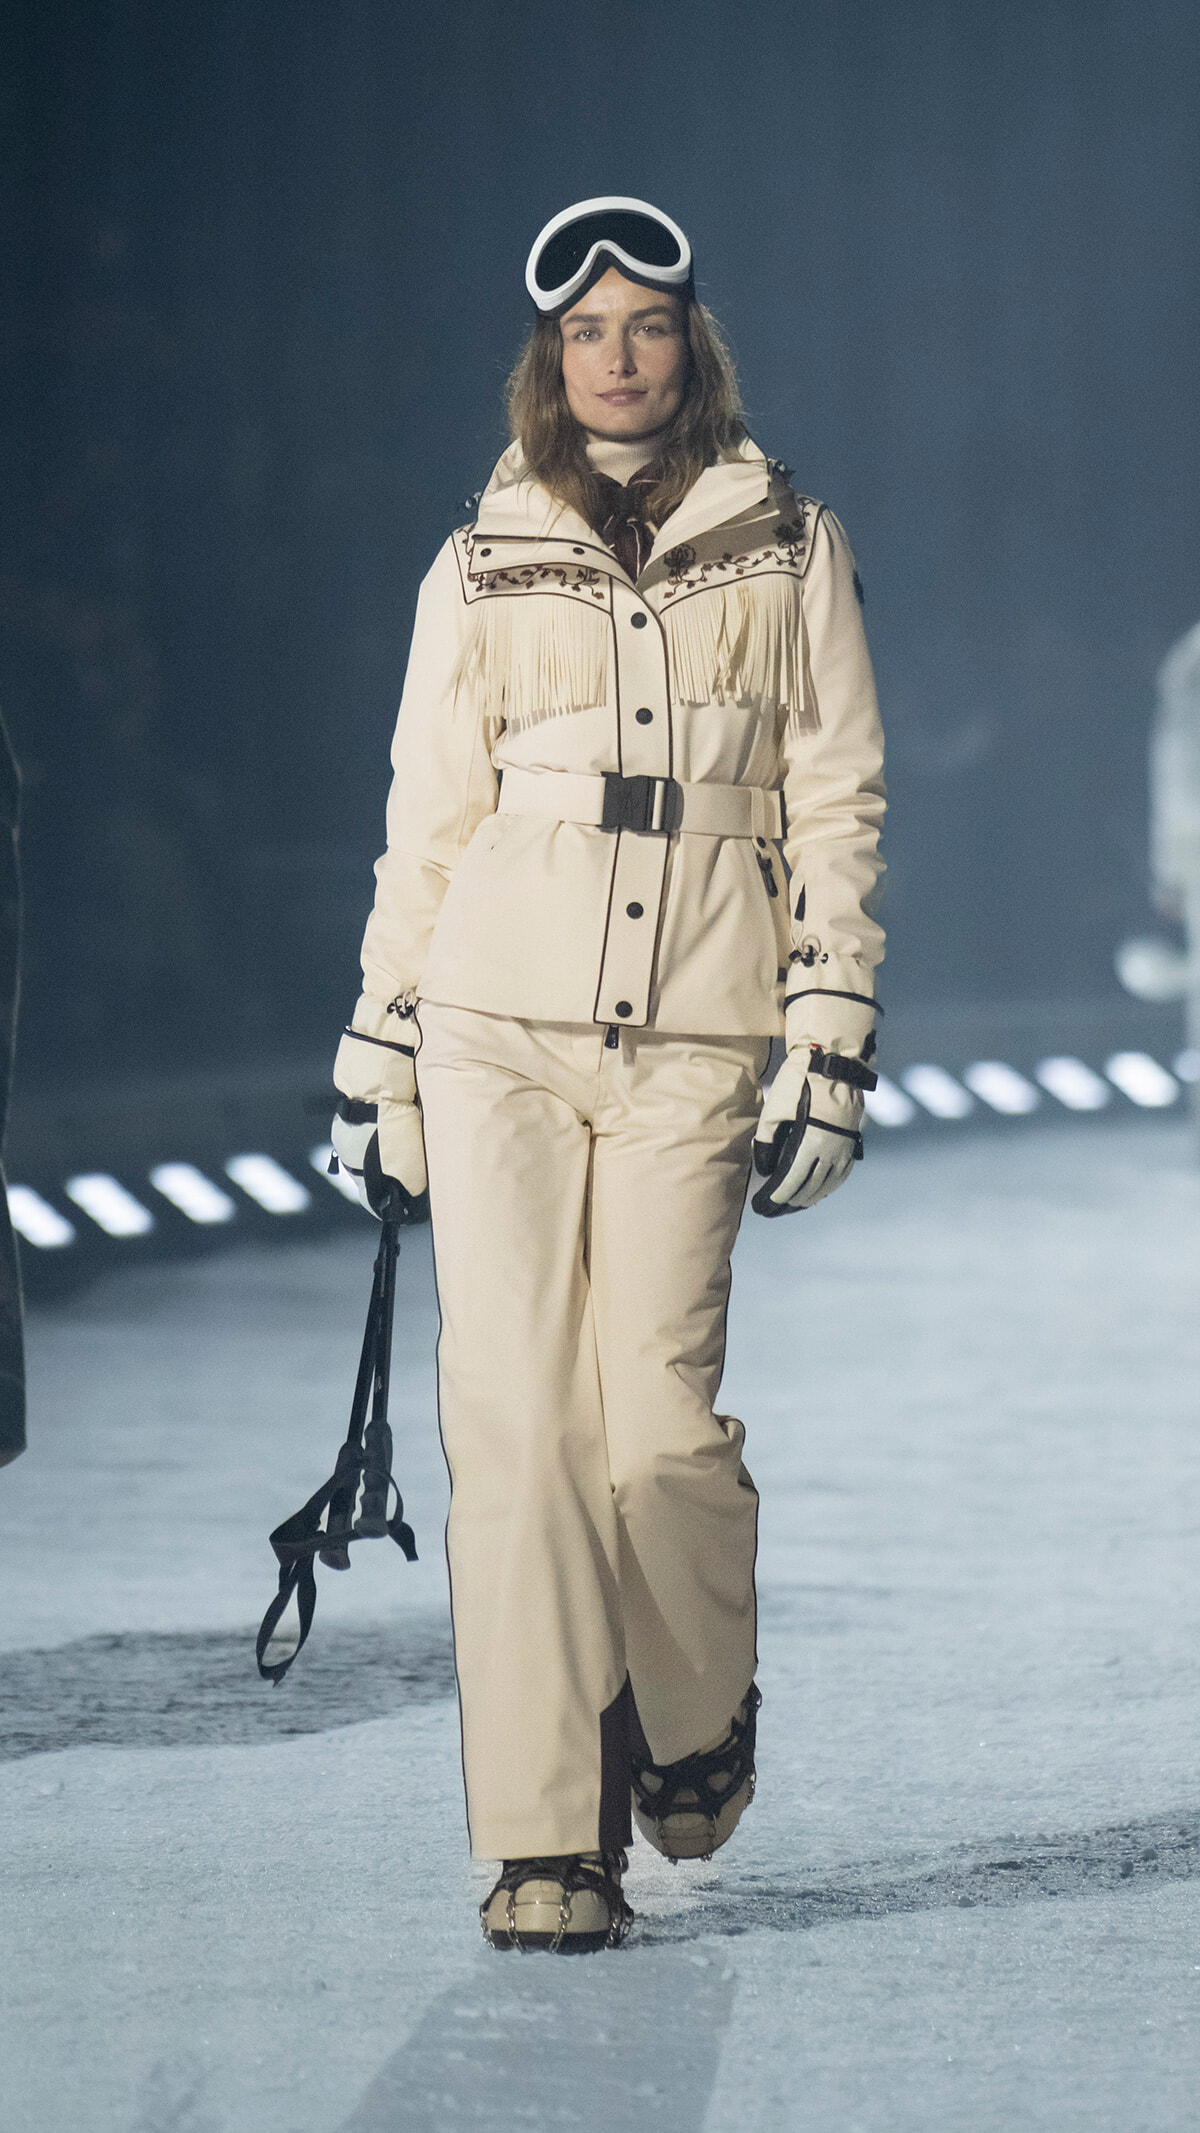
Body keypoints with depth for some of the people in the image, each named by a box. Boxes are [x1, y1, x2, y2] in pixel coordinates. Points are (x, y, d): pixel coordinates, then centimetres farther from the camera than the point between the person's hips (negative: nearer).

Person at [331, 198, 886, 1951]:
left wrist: (833, 1050, -2)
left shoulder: (791, 551, 8)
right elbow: (426, 827, 13)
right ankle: (546, 1842, -2)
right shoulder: (481, 572, 10)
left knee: (656, 1421, -10)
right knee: (516, 1421, -7)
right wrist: (376, 1073, 10)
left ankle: (696, 1722, 21)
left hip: (694, 1038, -1)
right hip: (499, 1029, 1)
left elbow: (836, 805, 6)